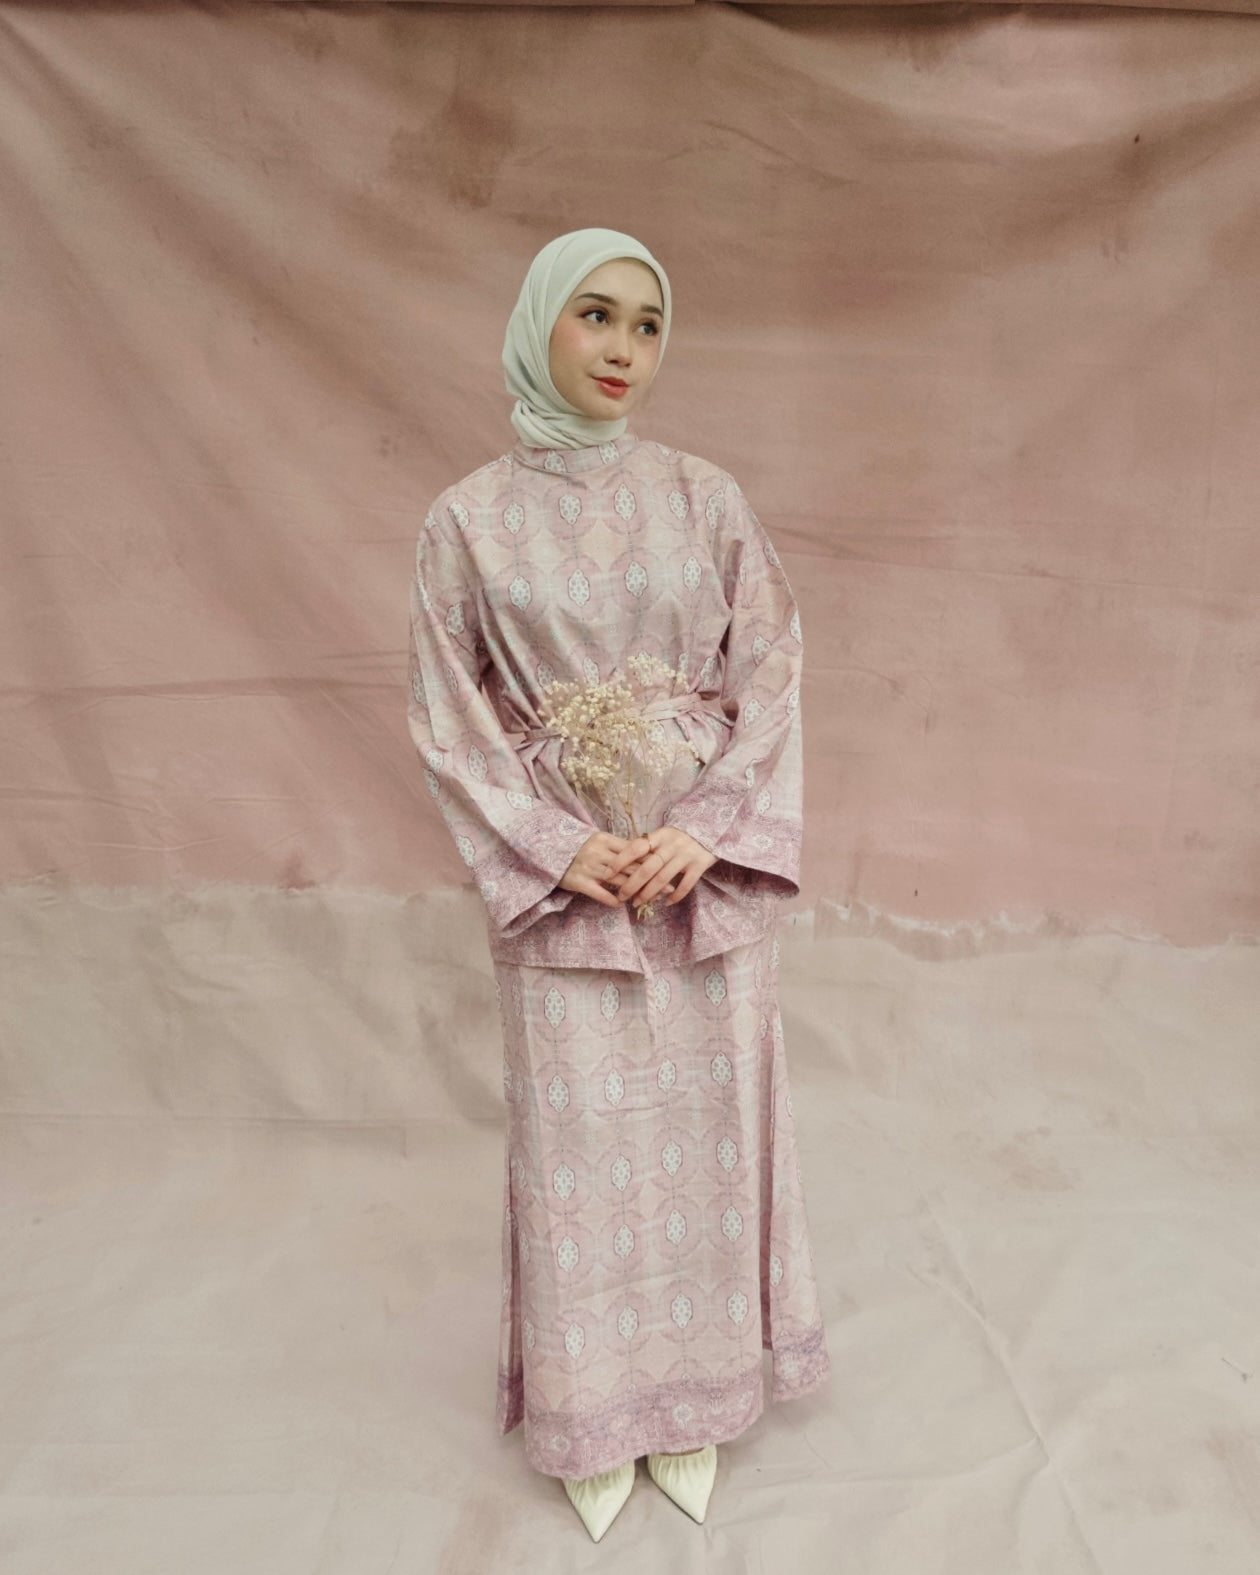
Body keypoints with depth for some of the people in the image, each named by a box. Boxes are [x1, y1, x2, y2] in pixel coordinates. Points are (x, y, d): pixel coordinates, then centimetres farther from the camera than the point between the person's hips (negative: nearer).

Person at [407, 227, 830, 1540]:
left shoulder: (707, 499, 1)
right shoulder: (467, 519, -2)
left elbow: (770, 679, 1)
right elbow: (449, 718, -2)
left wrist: (708, 828, -12)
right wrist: (558, 849, -12)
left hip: (709, 872, 2)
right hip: (558, 881, -1)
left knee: (705, 1120, 11)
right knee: (578, 1138, 9)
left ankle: (691, 1396, 36)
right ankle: (592, 1412, 34)